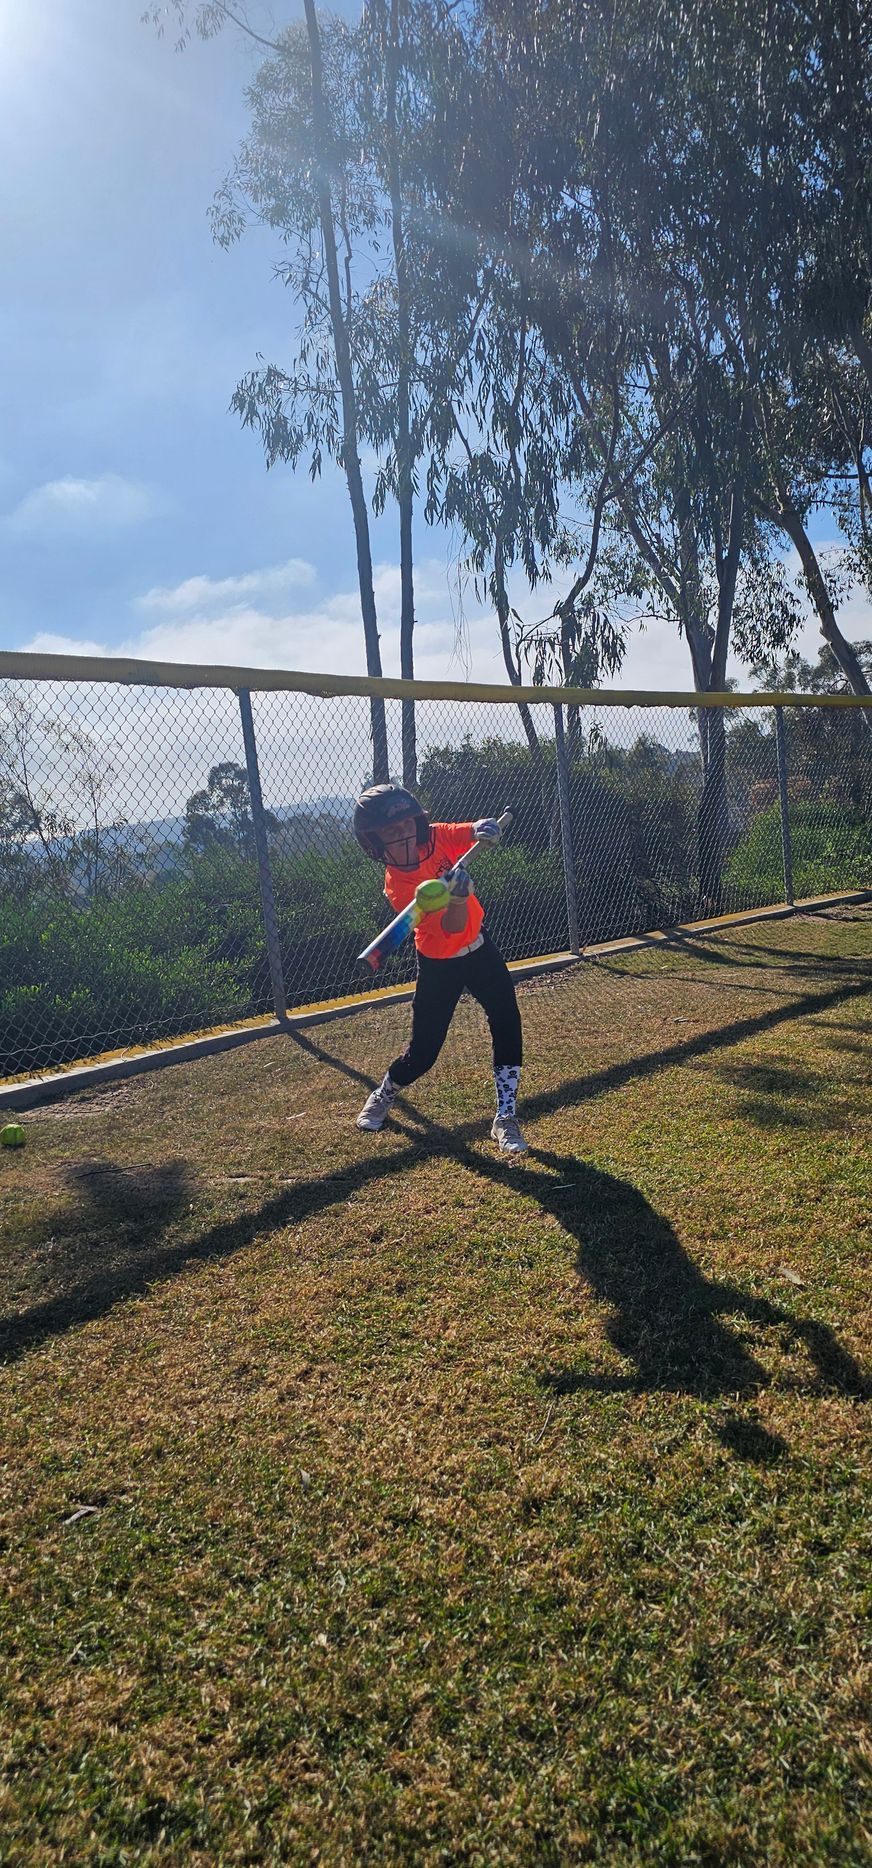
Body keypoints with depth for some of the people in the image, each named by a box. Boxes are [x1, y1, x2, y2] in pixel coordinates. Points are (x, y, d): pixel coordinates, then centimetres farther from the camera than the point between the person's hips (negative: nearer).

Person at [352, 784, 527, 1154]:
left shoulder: (435, 836, -13)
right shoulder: (397, 886, -25)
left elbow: (475, 832, -22)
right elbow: (452, 927, -31)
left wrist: (482, 829, -46)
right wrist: (458, 899, -52)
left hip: (479, 947, 4)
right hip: (439, 964, -4)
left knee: (507, 1022, -10)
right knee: (423, 1051, 0)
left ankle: (505, 1117, 1)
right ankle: (383, 1094, 33)